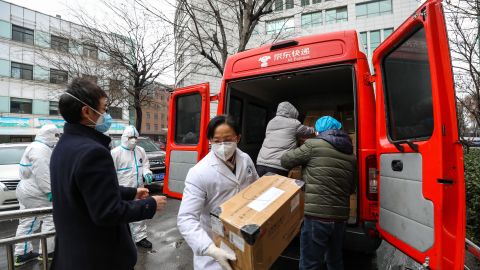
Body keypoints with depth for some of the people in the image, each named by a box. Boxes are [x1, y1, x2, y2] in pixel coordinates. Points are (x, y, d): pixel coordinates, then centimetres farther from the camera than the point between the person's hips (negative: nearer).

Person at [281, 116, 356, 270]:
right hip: (340, 217, 7)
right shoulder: (350, 155, 11)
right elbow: (351, 189, 18)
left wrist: (302, 161, 20)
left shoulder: (313, 145, -7)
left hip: (317, 216, -7)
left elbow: (285, 161, 1)